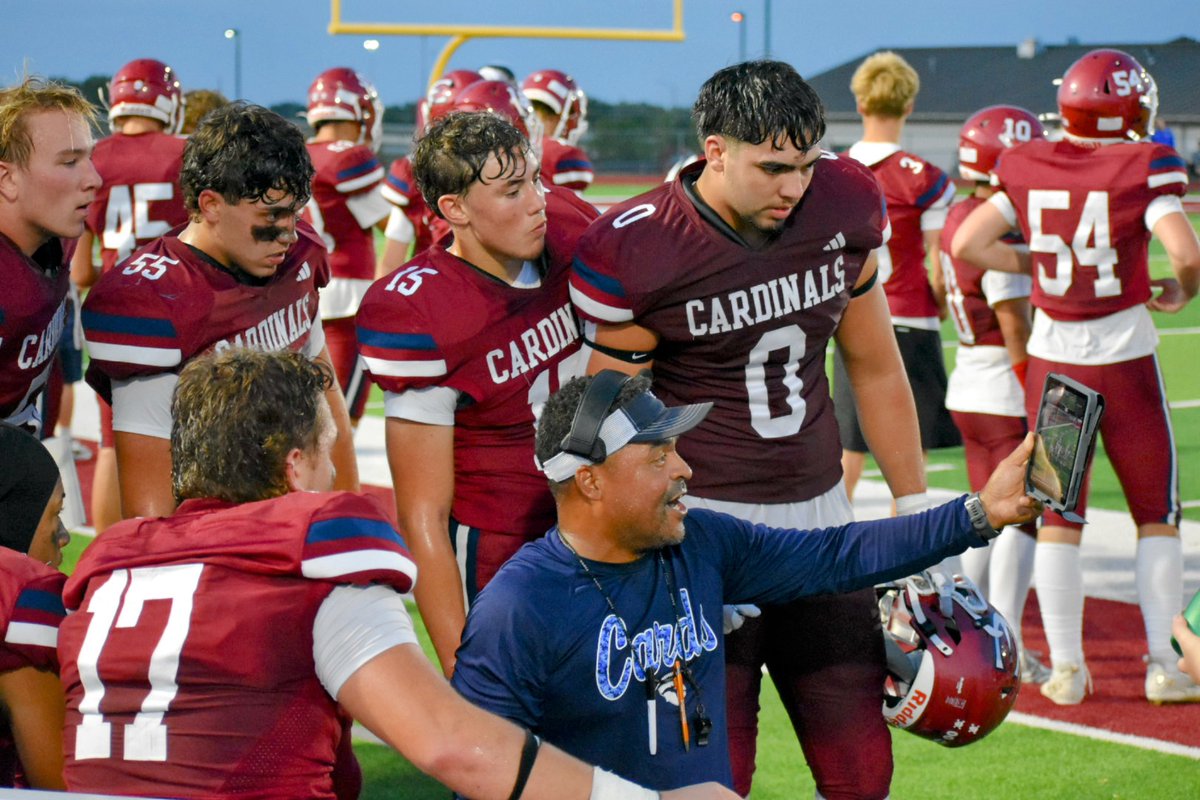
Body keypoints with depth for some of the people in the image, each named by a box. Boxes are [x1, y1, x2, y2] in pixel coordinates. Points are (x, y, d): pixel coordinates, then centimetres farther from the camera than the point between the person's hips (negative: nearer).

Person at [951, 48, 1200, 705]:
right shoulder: (1143, 168, -12)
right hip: (1125, 361, -3)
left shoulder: (1029, 168, -1)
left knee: (1058, 518, 12)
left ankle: (1066, 667, 11)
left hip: (1053, 358, 3)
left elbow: (966, 245, -3)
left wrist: (1035, 264, 9)